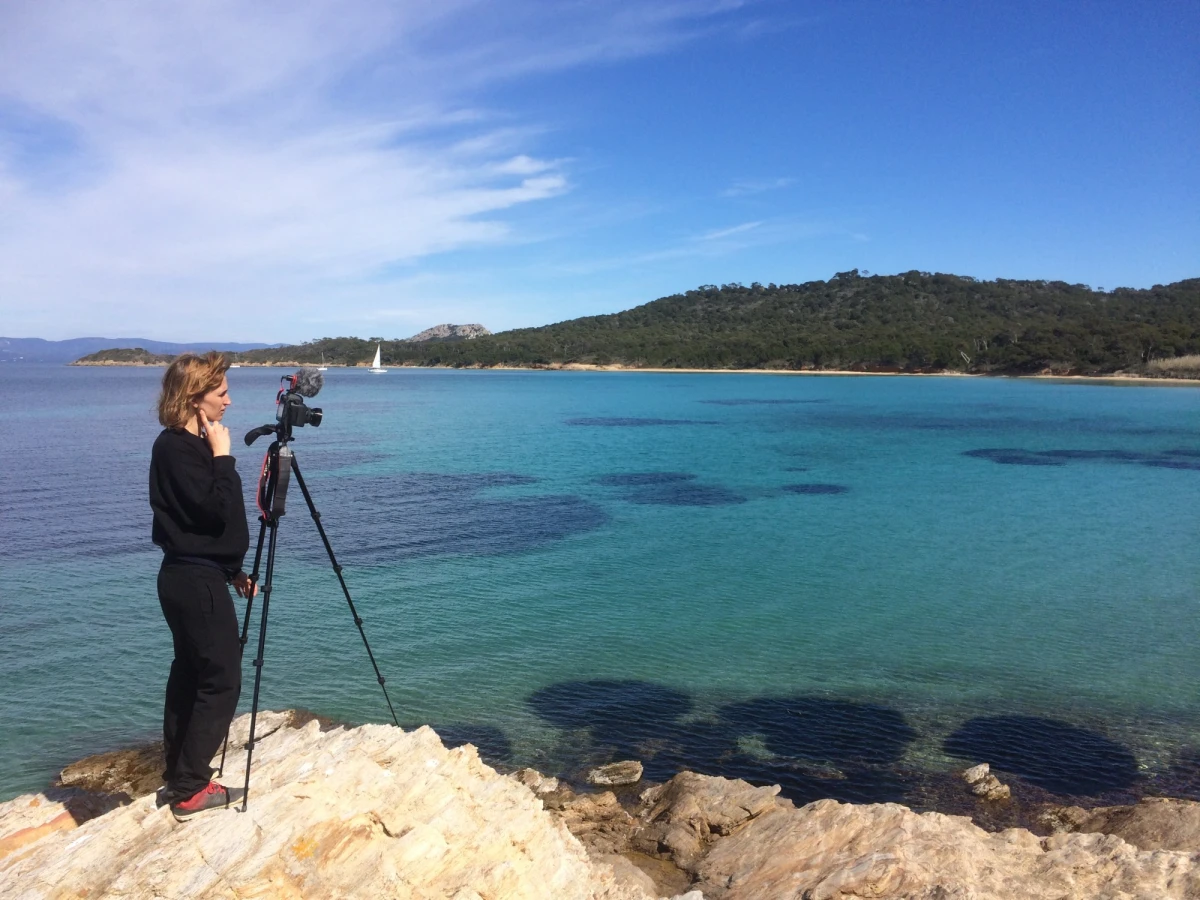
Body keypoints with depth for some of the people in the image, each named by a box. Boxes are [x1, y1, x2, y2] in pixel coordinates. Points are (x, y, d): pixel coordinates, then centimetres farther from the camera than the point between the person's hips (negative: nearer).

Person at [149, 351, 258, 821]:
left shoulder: (187, 445, 12)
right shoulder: (176, 448, -17)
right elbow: (217, 511, -23)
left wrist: (232, 571, 18)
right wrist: (223, 455, -17)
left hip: (191, 576, 10)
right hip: (196, 581, -10)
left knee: (190, 673, 15)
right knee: (220, 681, -4)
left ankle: (178, 778, 26)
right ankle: (190, 790, 4)